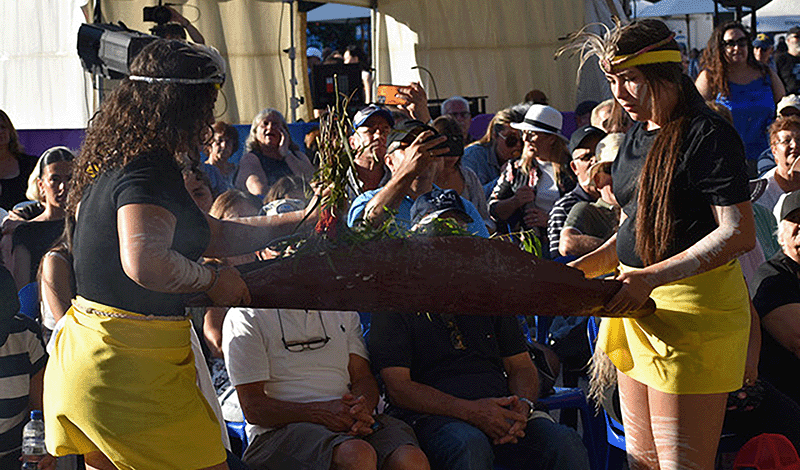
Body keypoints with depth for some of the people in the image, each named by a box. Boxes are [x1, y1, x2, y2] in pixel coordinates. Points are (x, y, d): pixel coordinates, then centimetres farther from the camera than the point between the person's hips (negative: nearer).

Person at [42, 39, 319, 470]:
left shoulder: (112, 163, 15)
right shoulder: (149, 172, -17)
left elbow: (214, 234, 20)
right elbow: (144, 261, -36)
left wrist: (299, 220, 21)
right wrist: (212, 280, -17)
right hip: (131, 369, -10)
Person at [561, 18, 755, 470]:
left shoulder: (709, 135, -11)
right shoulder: (637, 136, 16)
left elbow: (739, 234, -17)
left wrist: (652, 277, -24)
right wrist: (584, 267, 10)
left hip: (693, 307, -9)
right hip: (638, 302, 9)